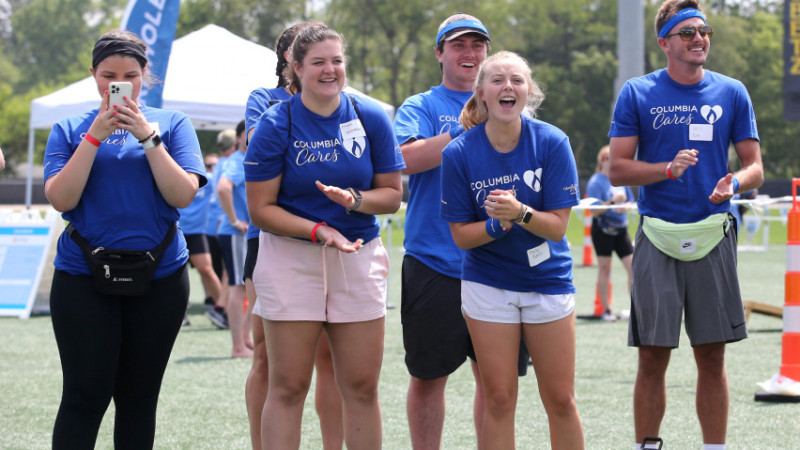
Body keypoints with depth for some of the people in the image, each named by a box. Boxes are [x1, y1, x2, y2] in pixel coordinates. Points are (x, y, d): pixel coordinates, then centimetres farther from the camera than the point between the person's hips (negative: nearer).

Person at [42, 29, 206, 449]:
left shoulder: (171, 124, 6)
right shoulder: (69, 130, 6)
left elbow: (183, 195, -6)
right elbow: (60, 198, -6)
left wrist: (147, 137, -13)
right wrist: (95, 136, -12)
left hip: (158, 276, 1)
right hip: (83, 274, -1)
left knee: (139, 398, 7)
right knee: (86, 395, -6)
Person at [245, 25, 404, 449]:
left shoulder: (371, 118, 2)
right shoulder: (276, 124, -6)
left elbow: (392, 194, 7)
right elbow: (260, 209, -6)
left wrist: (354, 200, -14)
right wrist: (319, 231, -19)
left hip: (358, 255, 3)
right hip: (291, 258, -3)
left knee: (362, 387, 4)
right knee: (288, 387, -3)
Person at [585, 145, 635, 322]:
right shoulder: (596, 182, -7)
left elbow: (630, 202, 15)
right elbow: (594, 211, -13)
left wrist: (624, 207, -7)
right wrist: (612, 202, -25)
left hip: (621, 229, 5)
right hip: (603, 231, -5)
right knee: (604, 269, 1)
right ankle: (606, 310, 8)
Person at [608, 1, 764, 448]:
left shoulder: (732, 93, 7)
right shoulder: (638, 94, 2)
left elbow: (755, 167, 9)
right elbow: (618, 170, 0)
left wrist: (735, 183, -14)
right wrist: (669, 169, -16)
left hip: (713, 238, 2)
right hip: (658, 240, -1)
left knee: (712, 357, 4)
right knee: (653, 357, 0)